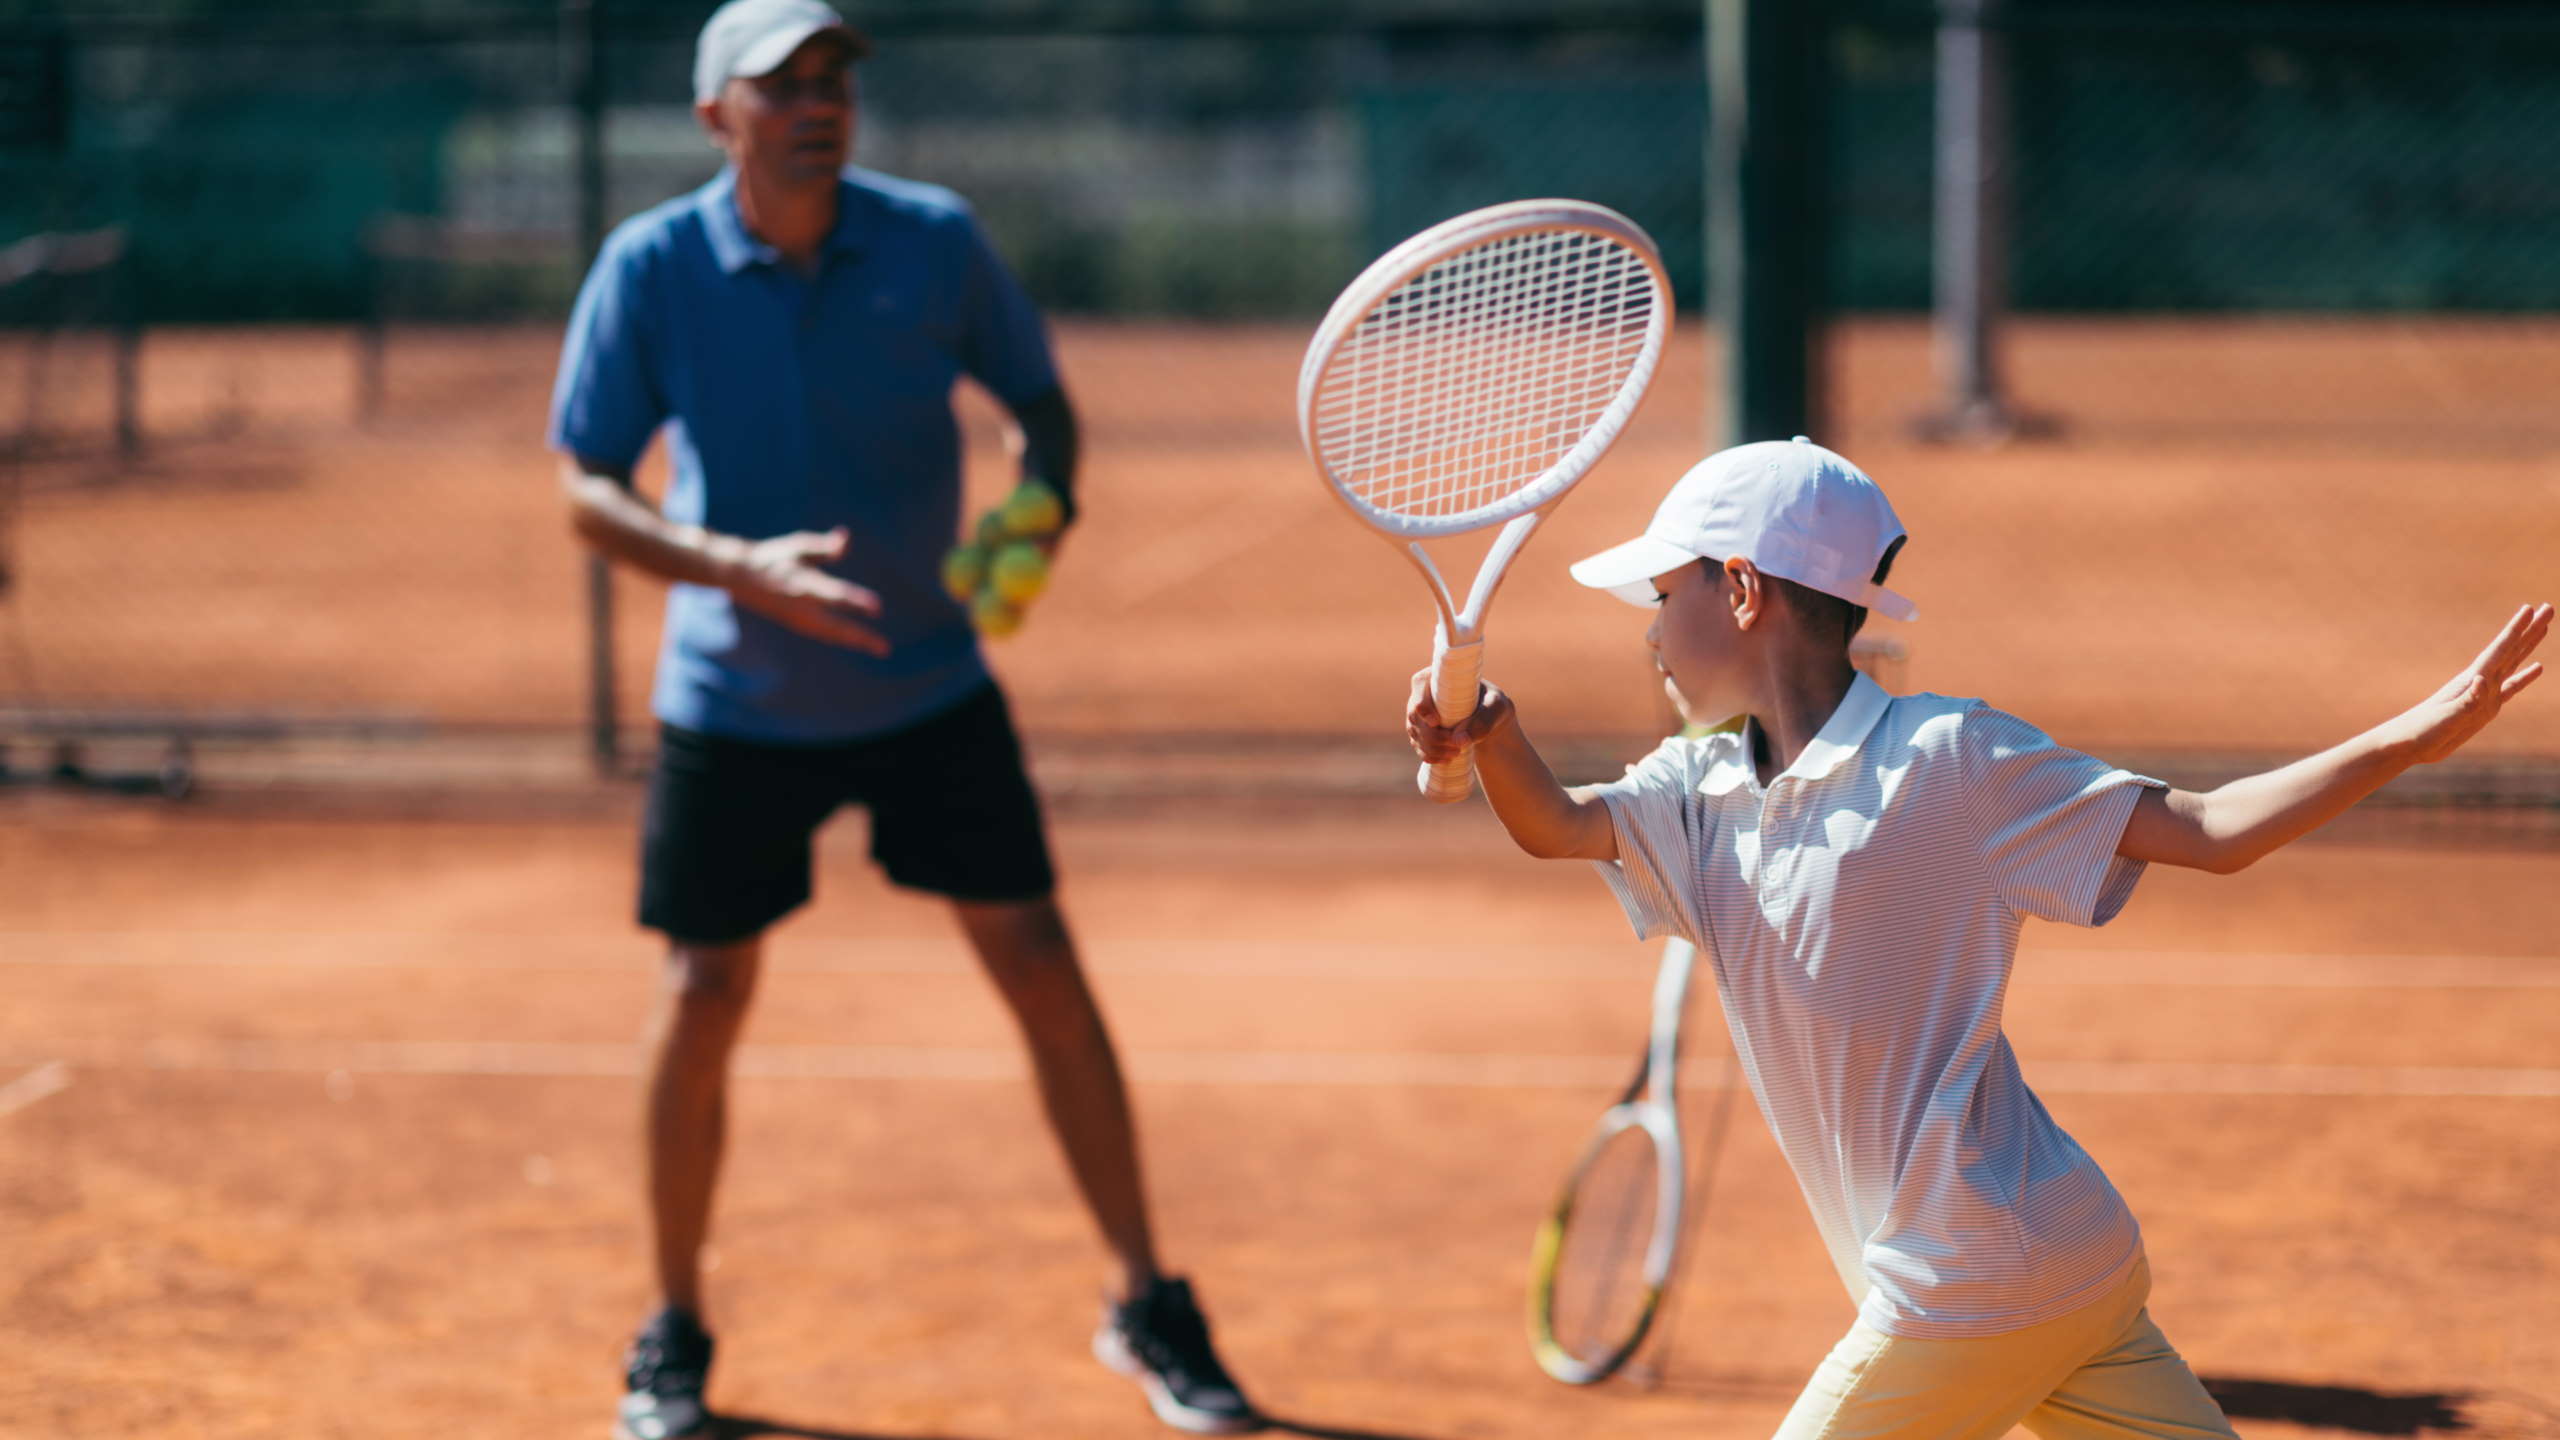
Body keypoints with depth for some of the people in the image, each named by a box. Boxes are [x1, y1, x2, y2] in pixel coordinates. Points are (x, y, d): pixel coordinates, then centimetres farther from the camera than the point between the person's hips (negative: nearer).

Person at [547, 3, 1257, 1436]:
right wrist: (742, 567, -27)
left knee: (1042, 965, -3)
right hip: (736, 703, -1)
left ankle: (1149, 1307, 9)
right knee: (706, 997, 1)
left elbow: (1041, 399, 5)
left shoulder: (935, 240, -9)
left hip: (930, 686, 1)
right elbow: (589, 491, -11)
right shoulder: (651, 271, -13)